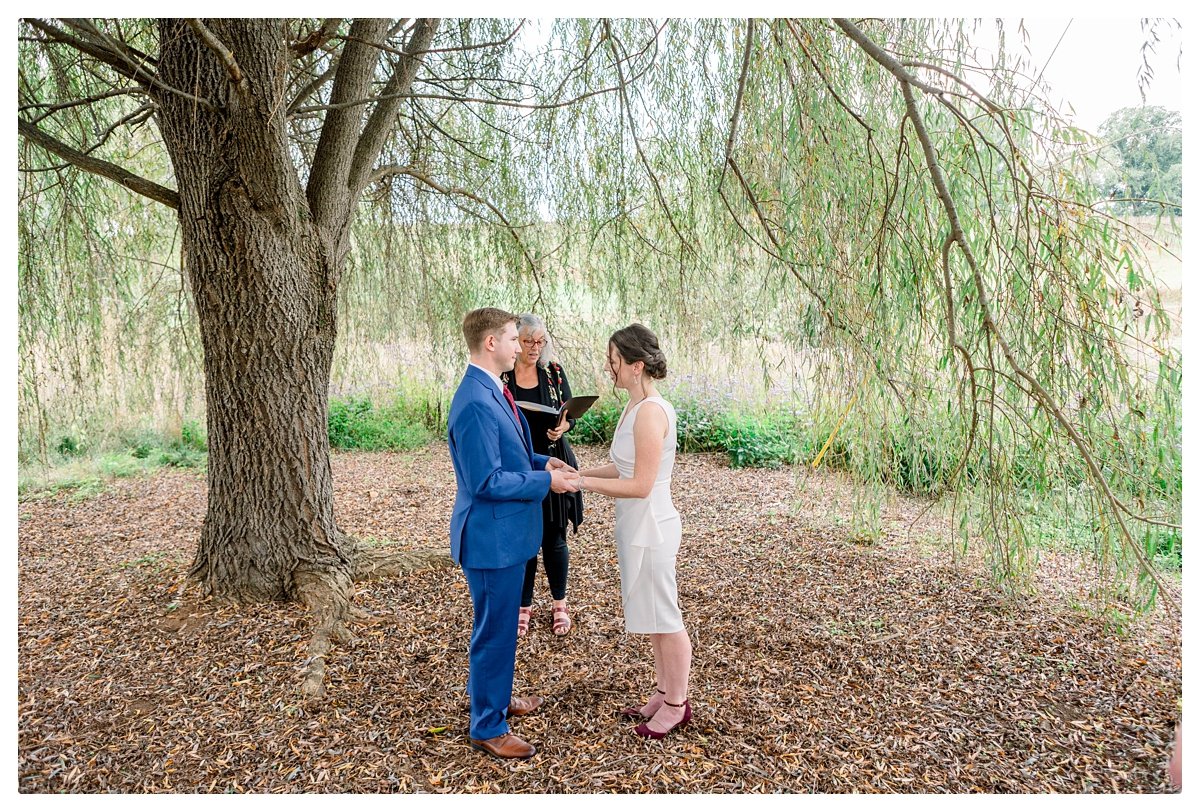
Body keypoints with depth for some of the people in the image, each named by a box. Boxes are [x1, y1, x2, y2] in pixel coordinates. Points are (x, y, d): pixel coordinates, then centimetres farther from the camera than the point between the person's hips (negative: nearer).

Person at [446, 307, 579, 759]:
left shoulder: (493, 392, 8)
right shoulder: (475, 403, -25)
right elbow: (486, 481, -25)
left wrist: (542, 463, 4)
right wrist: (545, 481, -17)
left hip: (506, 533, 10)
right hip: (492, 538, -10)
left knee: (501, 626, 24)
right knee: (494, 632, 5)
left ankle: (497, 699, 43)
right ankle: (488, 728, 22)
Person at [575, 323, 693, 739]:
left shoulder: (651, 412, -22)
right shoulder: (636, 407, 7)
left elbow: (640, 484, -22)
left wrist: (585, 483, -18)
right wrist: (580, 472, 4)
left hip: (650, 527, -10)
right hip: (637, 525, 10)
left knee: (664, 618, 6)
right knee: (655, 615, 20)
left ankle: (677, 704, 23)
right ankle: (665, 693, 35)